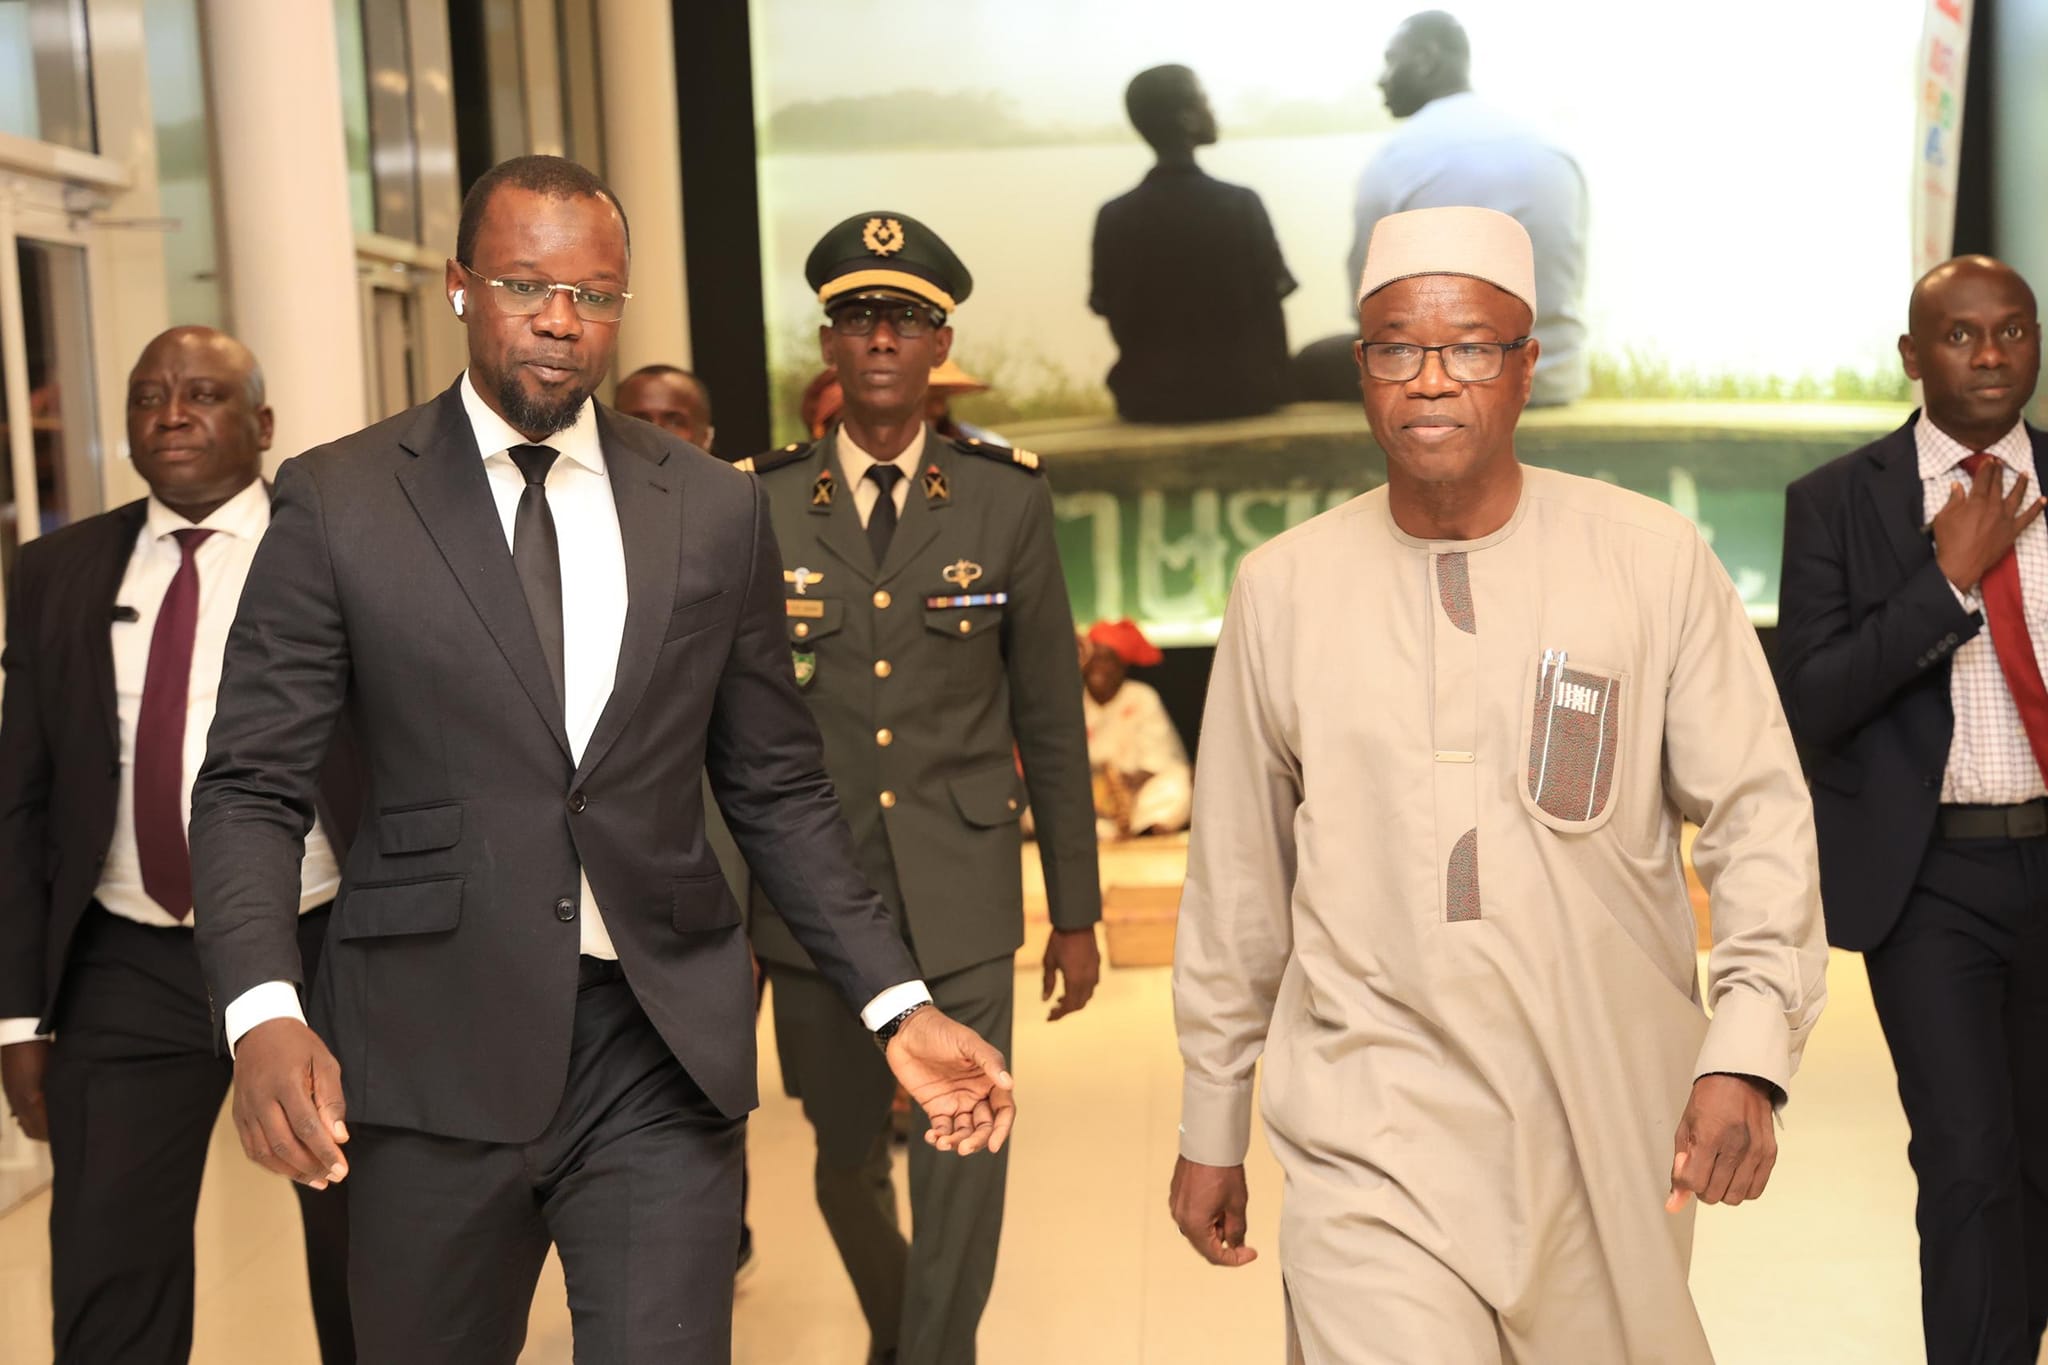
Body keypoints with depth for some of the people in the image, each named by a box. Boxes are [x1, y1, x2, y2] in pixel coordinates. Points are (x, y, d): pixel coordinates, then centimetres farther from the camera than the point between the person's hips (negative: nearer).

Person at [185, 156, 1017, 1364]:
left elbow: (777, 789, 10)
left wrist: (899, 1003, 1)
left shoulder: (717, 511, 6)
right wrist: (263, 1012, -19)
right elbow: (252, 787, -1)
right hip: (432, 1051, -1)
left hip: (664, 1048, 1)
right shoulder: (337, 504, 0)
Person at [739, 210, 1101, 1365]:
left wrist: (1077, 910, 5)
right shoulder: (759, 505, 0)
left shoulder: (1009, 497, -1)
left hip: (965, 906, -1)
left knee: (964, 1171, -3)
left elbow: (1052, 718, 3)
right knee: (847, 1166, 17)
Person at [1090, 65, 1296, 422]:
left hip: (1148, 400, 2)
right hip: (1242, 393, -1)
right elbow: (1268, 310, -6)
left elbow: (1116, 321, -2)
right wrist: (1275, 385, 10)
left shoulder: (1114, 217, -7)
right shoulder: (1241, 205, -11)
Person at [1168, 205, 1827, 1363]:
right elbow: (1236, 878, 8)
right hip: (1375, 1137, 0)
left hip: (1611, 1130, 1)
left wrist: (1748, 1050, -17)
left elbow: (1761, 811, -2)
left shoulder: (1657, 561, -3)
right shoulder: (1283, 587, 1)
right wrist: (1211, 1127, 12)